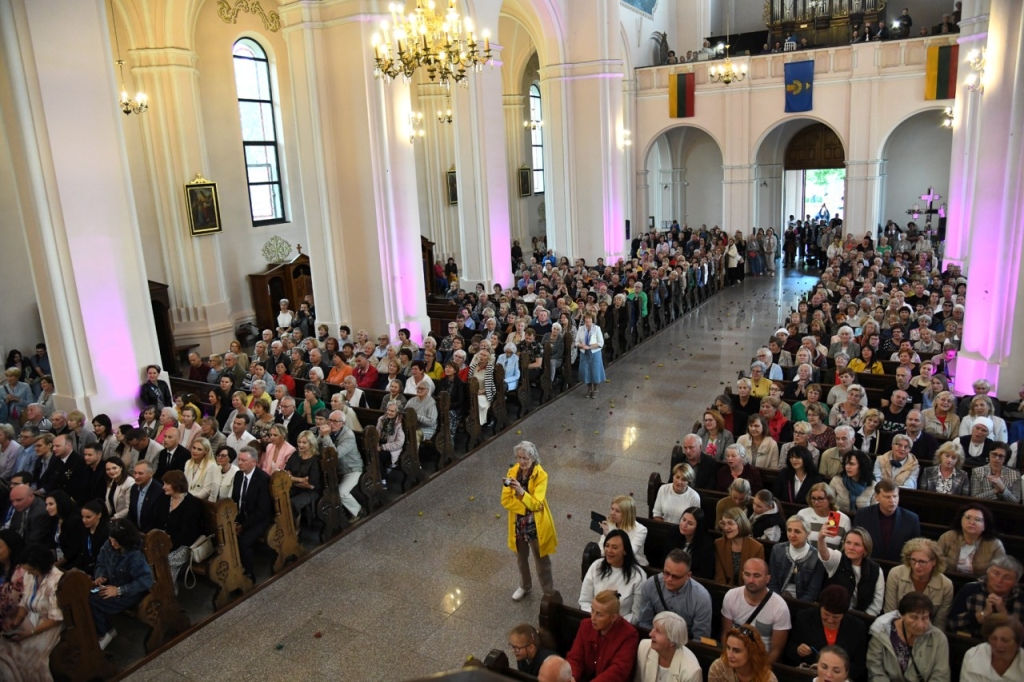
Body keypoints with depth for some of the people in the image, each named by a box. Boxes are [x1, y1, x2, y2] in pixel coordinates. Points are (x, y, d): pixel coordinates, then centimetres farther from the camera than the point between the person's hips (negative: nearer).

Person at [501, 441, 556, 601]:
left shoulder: (541, 475, -19)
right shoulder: (513, 472, -8)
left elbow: (536, 504, -25)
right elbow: (505, 500, -10)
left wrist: (521, 492, -40)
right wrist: (525, 508, -22)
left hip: (536, 525, -4)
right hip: (518, 523, 4)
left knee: (541, 561, 10)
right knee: (521, 558, 24)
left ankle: (549, 593, 28)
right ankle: (524, 585, 48)